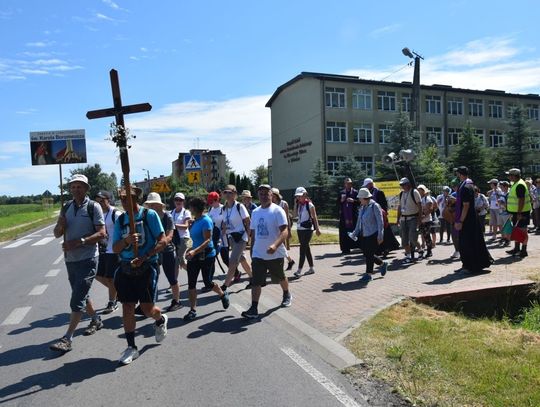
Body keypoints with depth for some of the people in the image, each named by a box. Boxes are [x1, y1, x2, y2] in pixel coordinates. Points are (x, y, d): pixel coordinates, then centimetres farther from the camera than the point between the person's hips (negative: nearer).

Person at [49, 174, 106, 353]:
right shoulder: (66, 207, 9)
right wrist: (60, 225, -11)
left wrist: (79, 242, -24)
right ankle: (96, 320, 40)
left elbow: (102, 233, -15)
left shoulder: (93, 207, -9)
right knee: (81, 295, 20)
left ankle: (67, 339, -1)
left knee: (77, 300, -7)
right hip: (70, 259, 7)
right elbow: (57, 234, 12)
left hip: (87, 259, -7)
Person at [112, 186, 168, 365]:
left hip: (146, 267, -4)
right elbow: (115, 248, 6)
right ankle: (131, 347, 18)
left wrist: (144, 257, -19)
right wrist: (126, 240, -16)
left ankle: (161, 320, 34)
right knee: (127, 307, 4)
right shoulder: (120, 220, 8)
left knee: (147, 308, -2)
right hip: (126, 268, 4)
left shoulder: (150, 215, -5)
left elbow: (163, 241, -10)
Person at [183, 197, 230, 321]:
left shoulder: (206, 221, -17)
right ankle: (193, 310, 10)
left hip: (207, 255, -8)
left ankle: (223, 295, 33)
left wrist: (194, 251, -38)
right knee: (191, 283, 2)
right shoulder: (195, 220, 8)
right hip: (195, 255, 8)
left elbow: (207, 240, -26)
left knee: (207, 283, 3)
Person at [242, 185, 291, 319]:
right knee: (256, 281, -4)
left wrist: (275, 245, -37)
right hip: (258, 254, 4)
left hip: (275, 254, -4)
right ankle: (254, 309, -1)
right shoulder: (255, 212, 7)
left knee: (280, 277, 17)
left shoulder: (277, 211, -13)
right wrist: (252, 249, 17)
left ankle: (287, 295, 45)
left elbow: (284, 232, -22)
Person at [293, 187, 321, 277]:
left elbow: (314, 217, -8)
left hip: (307, 228, -7)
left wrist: (317, 228, -11)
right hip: (299, 228, 7)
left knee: (303, 248, -9)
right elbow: (295, 214, 0)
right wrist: (295, 203, -1)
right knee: (306, 248, 12)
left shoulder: (309, 204, -9)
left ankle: (299, 270, -8)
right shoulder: (298, 204, 9)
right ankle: (311, 268, 22)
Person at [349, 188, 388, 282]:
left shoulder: (375, 206, -11)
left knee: (369, 254, -5)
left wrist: (380, 235, -16)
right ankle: (382, 264, 31)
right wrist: (355, 233, 15)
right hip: (364, 235, 8)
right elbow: (359, 221, 18)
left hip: (373, 234, -8)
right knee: (366, 253, 10)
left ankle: (368, 274, 7)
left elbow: (380, 222, -13)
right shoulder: (362, 207, 11)